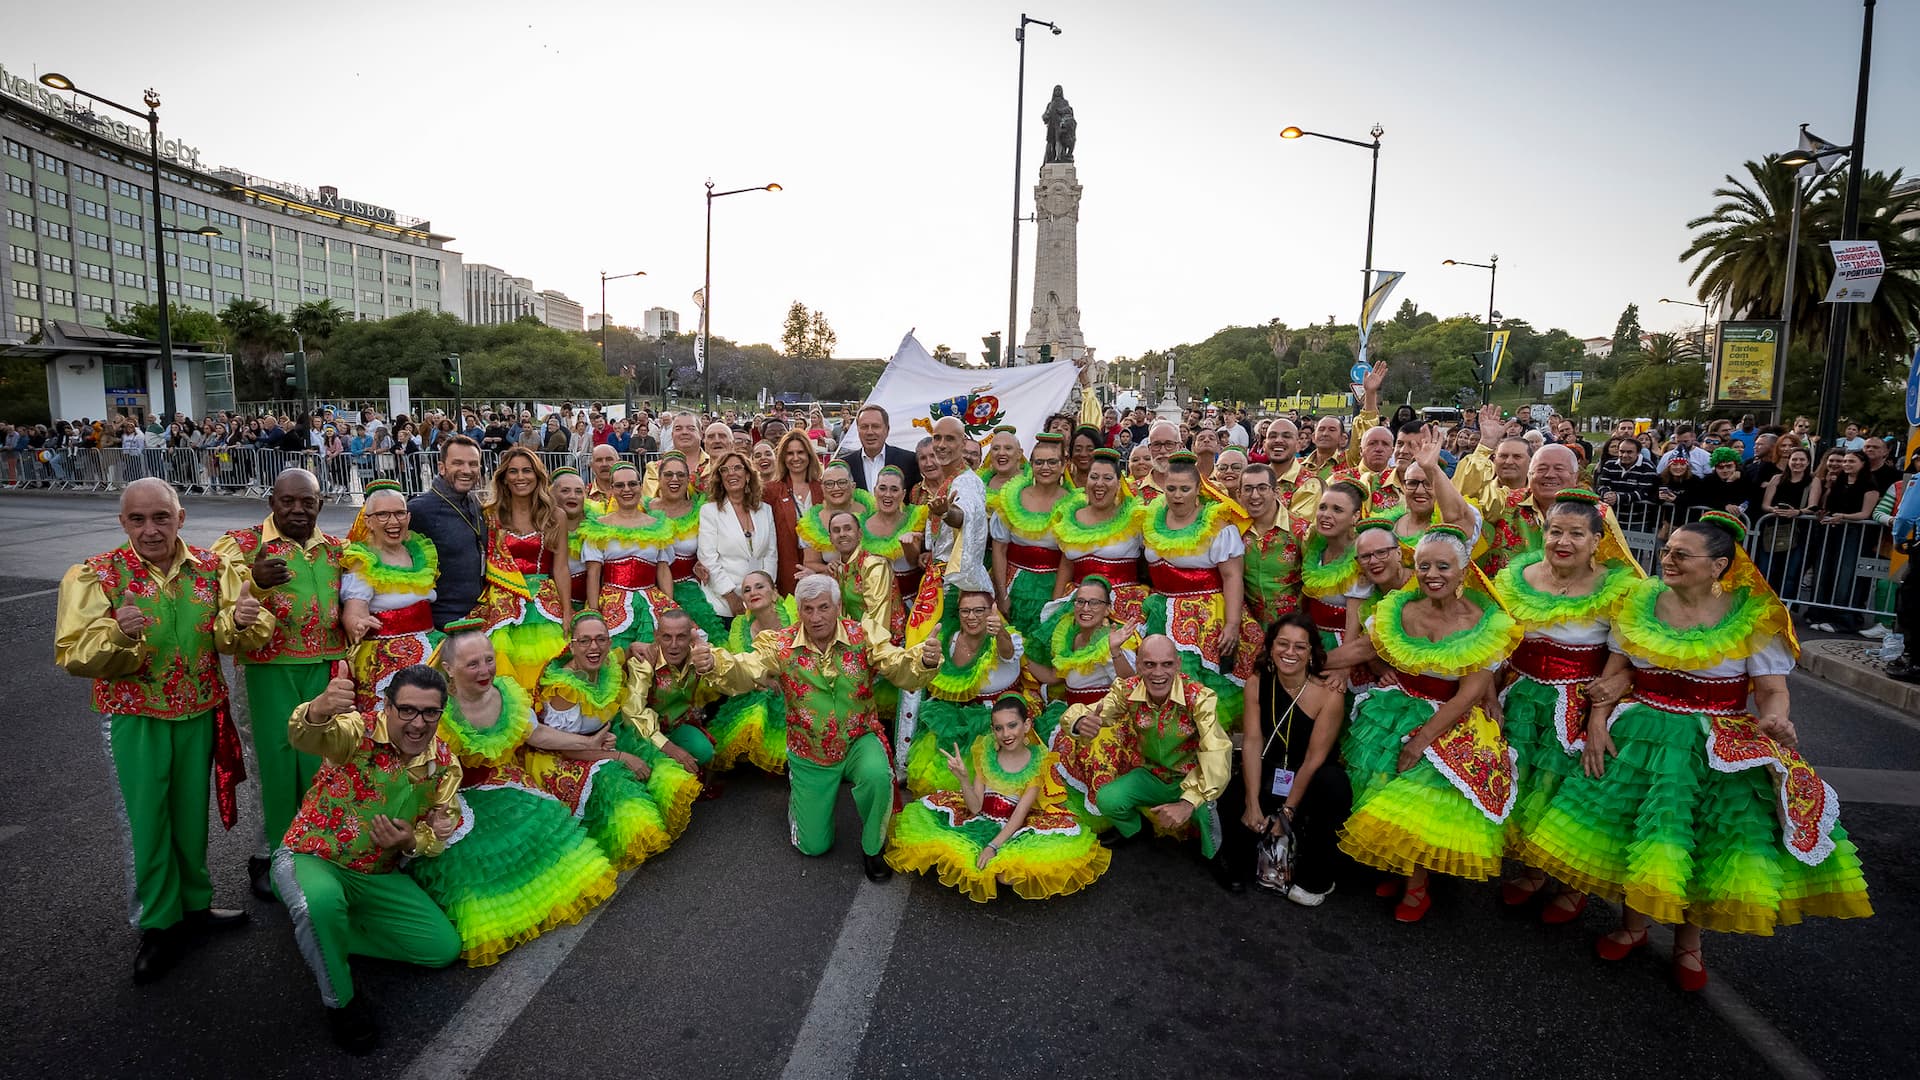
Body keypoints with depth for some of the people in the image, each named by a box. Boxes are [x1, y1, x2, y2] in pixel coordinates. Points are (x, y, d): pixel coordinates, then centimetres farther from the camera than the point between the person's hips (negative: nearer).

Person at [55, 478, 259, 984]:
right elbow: (74, 655, -12)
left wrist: (239, 621, -28)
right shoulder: (96, 576, -8)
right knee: (146, 821, 5)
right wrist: (118, 635, -33)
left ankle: (195, 903, 33)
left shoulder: (210, 566, 0)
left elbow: (226, 638, -5)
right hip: (135, 719, -2)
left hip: (199, 714, 2)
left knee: (192, 813, 15)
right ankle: (158, 924, 21)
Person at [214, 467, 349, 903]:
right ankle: (271, 854, 21)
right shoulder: (244, 544, -1)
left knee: (321, 760, 6)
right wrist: (252, 581, -34)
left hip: (325, 667, 3)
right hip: (270, 669, -3)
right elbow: (219, 600, -17)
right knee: (275, 761, 3)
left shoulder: (336, 548, 11)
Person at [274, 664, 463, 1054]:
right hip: (311, 858, -5)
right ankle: (341, 1002, -11)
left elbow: (437, 835, 3)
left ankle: (322, 935, 15)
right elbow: (305, 736, -46)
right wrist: (319, 710, -69)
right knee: (322, 904, -40)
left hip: (379, 876, 5)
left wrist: (413, 842, -21)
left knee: (444, 948, -2)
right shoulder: (357, 730, -21)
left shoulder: (445, 764, -7)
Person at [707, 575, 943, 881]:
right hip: (809, 754, 1)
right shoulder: (781, 645, -13)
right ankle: (795, 786, 43)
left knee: (877, 776, -37)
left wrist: (926, 662, -48)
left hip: (859, 741, -1)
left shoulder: (862, 637, -14)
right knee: (814, 846, 10)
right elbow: (741, 674, -25)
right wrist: (714, 663, -48)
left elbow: (903, 671, -23)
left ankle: (872, 848, -4)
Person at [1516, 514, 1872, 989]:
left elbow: (1774, 691, -4)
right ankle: (1633, 921, 21)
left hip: (1723, 744, -1)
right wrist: (1597, 721, -7)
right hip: (1643, 731, 2)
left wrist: (1773, 720, -26)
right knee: (1641, 828, -4)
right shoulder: (1639, 603, 0)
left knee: (1712, 836, -7)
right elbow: (1613, 673, 5)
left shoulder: (1753, 616, -5)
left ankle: (1689, 938, 18)